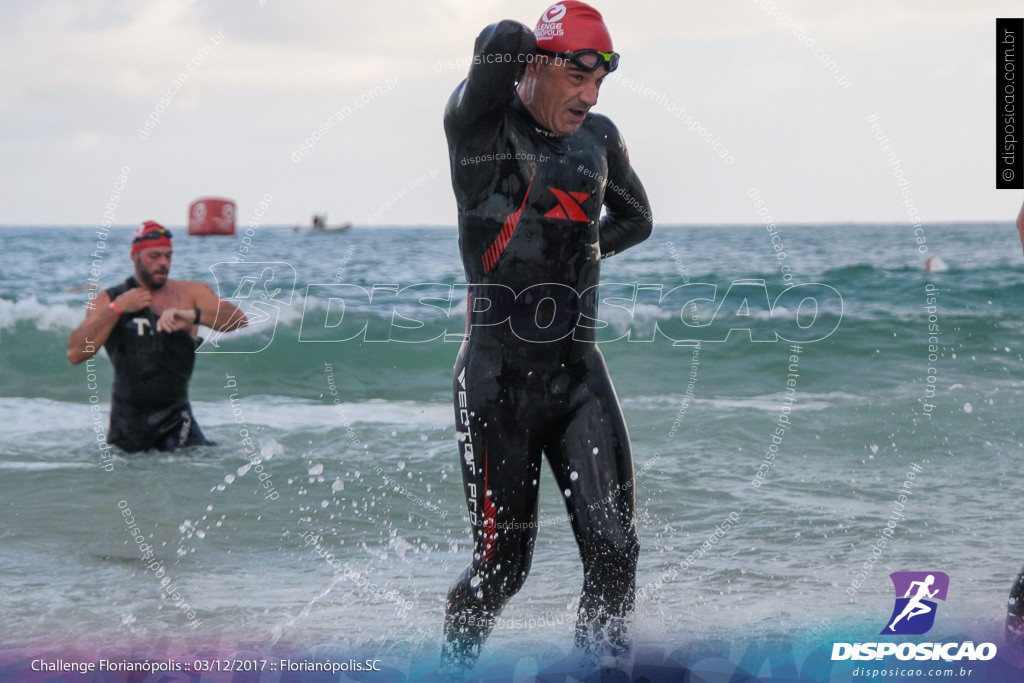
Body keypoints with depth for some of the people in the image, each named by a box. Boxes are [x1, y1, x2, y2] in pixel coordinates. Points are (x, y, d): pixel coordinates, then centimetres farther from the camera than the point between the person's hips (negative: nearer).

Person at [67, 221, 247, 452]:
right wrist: (116, 309, -14)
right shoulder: (108, 301, 3)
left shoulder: (190, 293, 3)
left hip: (175, 416, 0)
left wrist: (192, 315, -29)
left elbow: (238, 319, -12)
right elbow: (75, 354, -8)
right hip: (127, 419, 1)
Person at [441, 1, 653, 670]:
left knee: (614, 548, -7)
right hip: (499, 372, -5)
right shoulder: (480, 122, -7)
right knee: (503, 562, 2)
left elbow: (636, 219, 27)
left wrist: (565, 254, 13)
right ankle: (454, 661, 28)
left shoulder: (600, 138, 9)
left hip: (579, 370, 5)